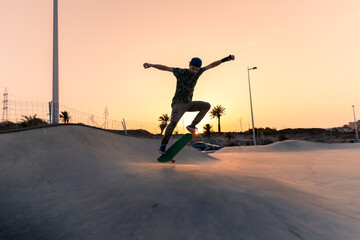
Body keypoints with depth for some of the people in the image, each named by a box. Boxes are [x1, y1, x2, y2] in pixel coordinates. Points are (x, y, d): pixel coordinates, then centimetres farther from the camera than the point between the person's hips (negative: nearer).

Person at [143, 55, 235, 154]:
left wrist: (226, 59, 6)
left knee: (207, 106, -9)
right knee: (173, 122, -28)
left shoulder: (198, 71, 3)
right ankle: (163, 145, -19)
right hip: (178, 103, -5)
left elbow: (212, 65, 8)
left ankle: (192, 125, -10)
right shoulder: (180, 71, -9)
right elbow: (165, 68, -14)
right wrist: (151, 65, -26)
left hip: (188, 103, 5)